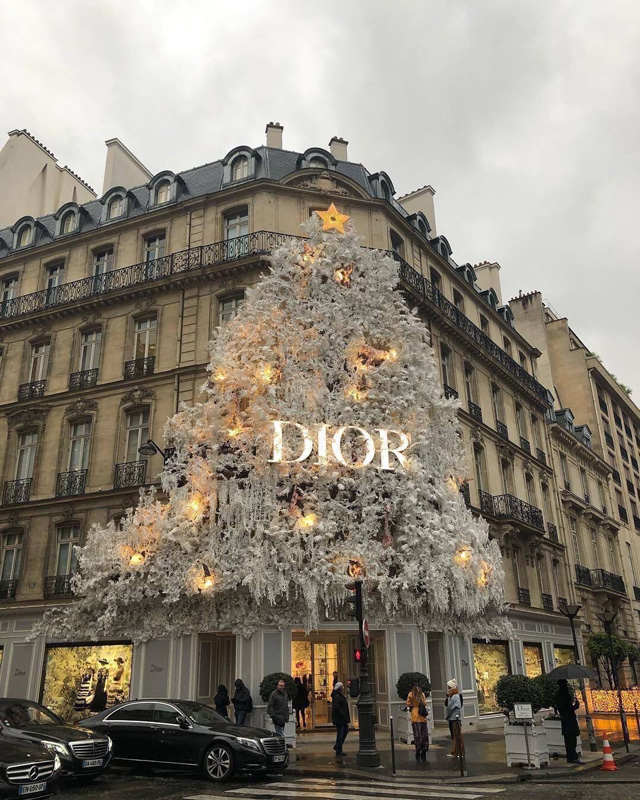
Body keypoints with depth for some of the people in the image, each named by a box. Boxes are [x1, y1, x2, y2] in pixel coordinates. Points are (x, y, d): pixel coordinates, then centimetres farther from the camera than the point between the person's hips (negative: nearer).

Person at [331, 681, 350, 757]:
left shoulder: (340, 695, 14)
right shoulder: (337, 696, -19)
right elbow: (336, 707, -27)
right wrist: (343, 714, -21)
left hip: (342, 718, 10)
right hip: (339, 718, -10)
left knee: (346, 730, 16)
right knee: (340, 733, -2)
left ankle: (337, 747, 24)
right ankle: (339, 750, 8)